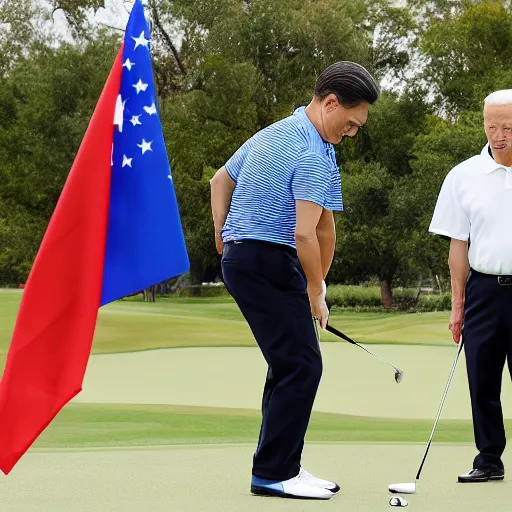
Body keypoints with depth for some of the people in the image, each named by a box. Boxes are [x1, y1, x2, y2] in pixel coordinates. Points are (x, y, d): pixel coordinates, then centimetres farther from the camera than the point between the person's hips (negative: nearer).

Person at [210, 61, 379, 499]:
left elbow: (221, 180, 25)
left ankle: (280, 466, 16)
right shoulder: (314, 156, -16)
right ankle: (274, 473, -4)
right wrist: (317, 294, -10)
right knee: (302, 366, -8)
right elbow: (305, 234, -22)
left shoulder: (272, 133, 15)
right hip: (271, 263, -10)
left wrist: (223, 237, 21)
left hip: (239, 259, 10)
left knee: (291, 365, 13)